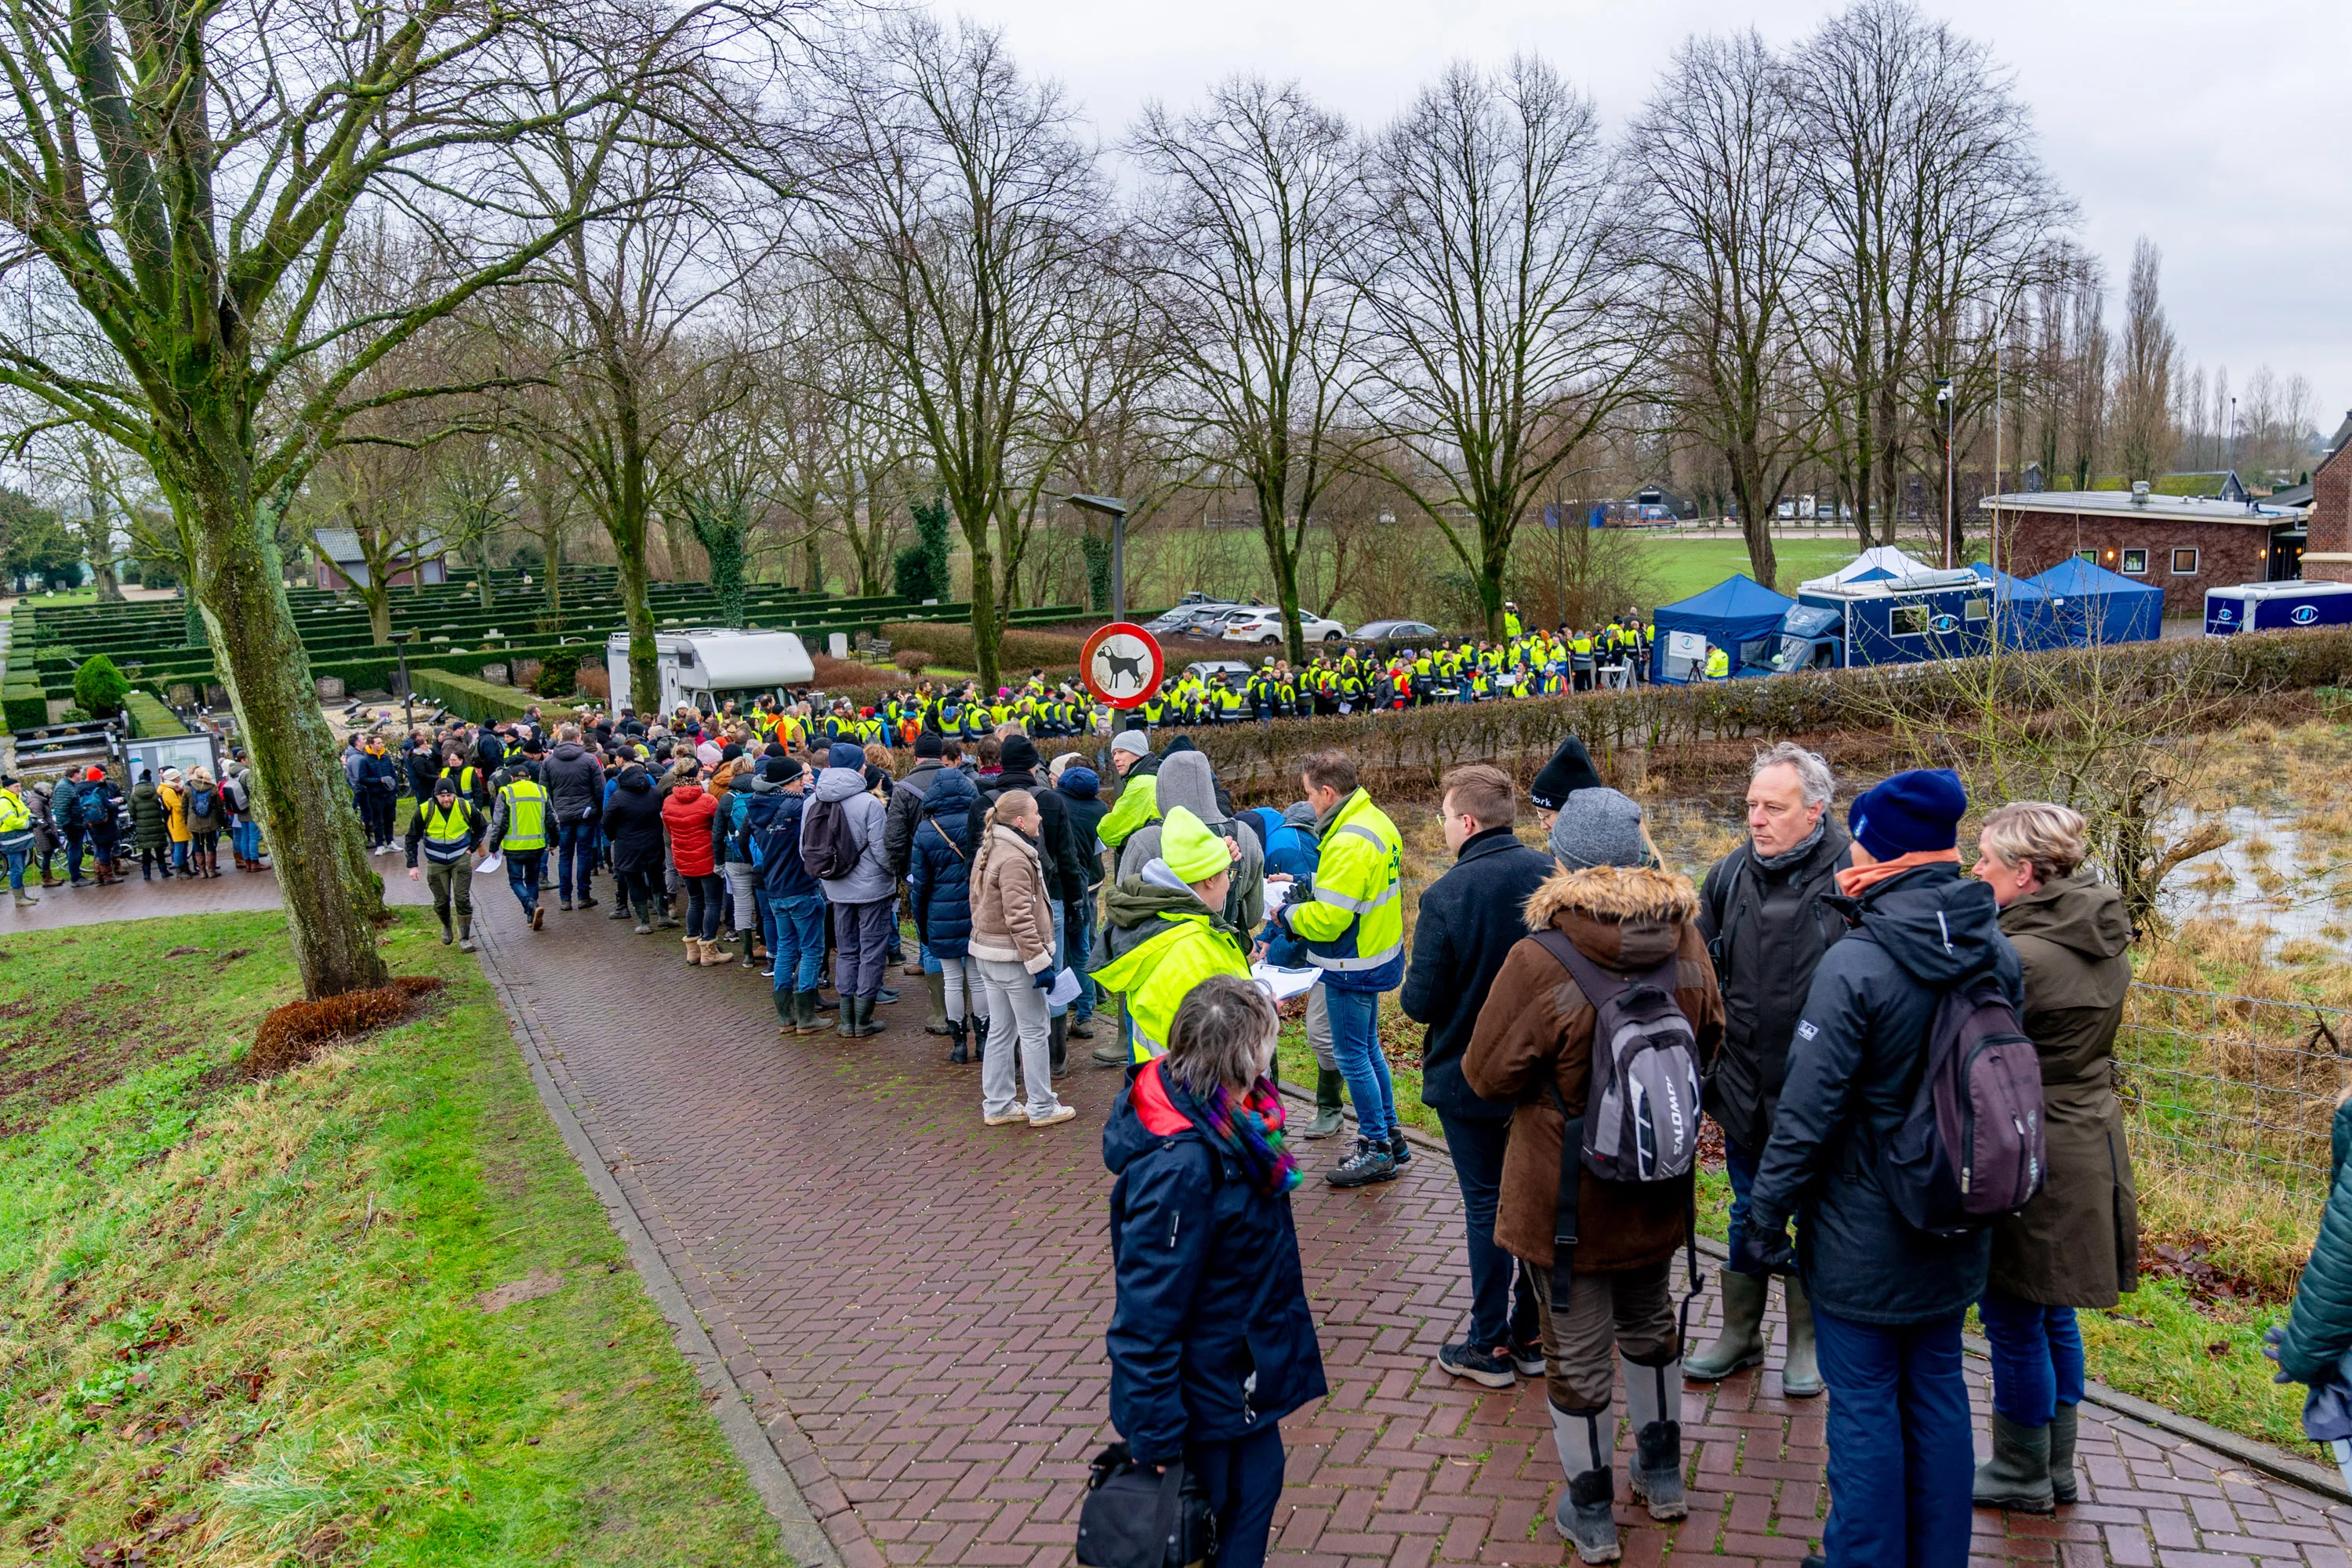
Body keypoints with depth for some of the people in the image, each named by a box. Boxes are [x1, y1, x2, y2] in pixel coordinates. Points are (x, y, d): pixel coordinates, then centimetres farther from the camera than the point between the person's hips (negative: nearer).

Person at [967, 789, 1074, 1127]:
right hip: (1013, 957, -10)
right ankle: (1042, 1108, 10)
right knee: (1034, 1031, 1)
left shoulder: (986, 852, 10)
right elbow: (1020, 919, -23)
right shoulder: (1015, 859, -20)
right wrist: (1039, 962, -21)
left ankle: (997, 1106, 21)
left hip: (988, 954, 10)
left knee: (1000, 1031, 15)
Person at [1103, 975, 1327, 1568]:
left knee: (1259, 1478, 23)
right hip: (1206, 1393, -9)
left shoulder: (1222, 1115, -8)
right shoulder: (1180, 1168, -35)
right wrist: (1155, 1440, -23)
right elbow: (1147, 1313, -28)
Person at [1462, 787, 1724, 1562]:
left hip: (1567, 1198, -5)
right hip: (1658, 1184, 5)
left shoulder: (1539, 961, -28)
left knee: (1578, 1352, 13)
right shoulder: (1684, 940, -11)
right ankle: (1663, 1477, 45)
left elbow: (1486, 1075, -17)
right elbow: (1710, 1037, 7)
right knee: (1650, 1322, 27)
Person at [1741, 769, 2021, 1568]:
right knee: (1937, 1391, 20)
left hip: (1862, 1233, -7)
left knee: (1865, 1407, 8)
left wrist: (1764, 1217, -10)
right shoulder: (1996, 951, -3)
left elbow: (1809, 1113, -21)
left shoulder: (1855, 965, -24)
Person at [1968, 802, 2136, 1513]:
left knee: (2014, 1319, 8)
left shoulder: (2017, 957, -24)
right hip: (2089, 1148, 9)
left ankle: (2022, 1475, 23)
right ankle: (2056, 1467, 34)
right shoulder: (2104, 941, 3)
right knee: (2052, 1315, 21)